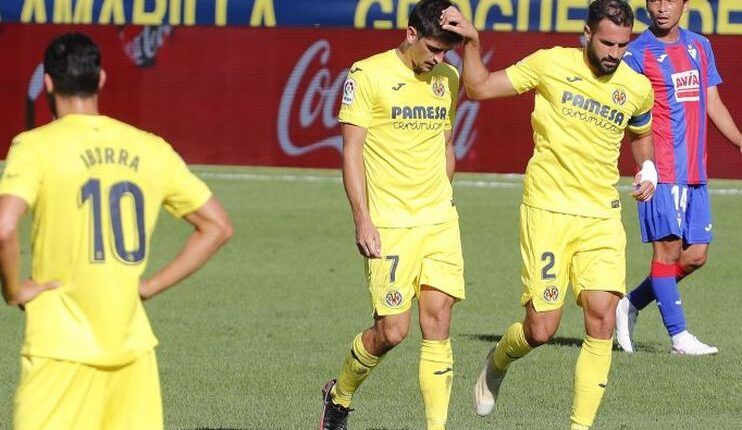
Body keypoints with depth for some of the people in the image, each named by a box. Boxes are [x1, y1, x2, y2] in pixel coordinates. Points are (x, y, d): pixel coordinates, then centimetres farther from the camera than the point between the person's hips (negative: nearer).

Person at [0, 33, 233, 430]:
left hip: (62, 348, -5)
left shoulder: (36, 147, -8)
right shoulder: (151, 150, 7)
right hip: (133, 344, 5)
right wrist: (151, 286, 12)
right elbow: (217, 226, 13)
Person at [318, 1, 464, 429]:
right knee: (392, 330, -7)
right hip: (389, 225, -5)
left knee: (438, 322, -5)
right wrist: (362, 219, -13)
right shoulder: (369, 75, -7)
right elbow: (352, 150, -7)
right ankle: (340, 395, 20)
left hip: (440, 221, 5)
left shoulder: (448, 79, 11)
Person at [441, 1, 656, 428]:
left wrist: (647, 167, 8)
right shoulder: (552, 64, -4)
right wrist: (471, 42, -13)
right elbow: (480, 88, 1)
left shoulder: (638, 88, 5)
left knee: (603, 318, -13)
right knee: (541, 329, -6)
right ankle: (497, 364, 30)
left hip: (602, 217, 3)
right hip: (547, 211, -3)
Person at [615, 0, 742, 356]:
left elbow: (712, 104, 22)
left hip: (695, 172, 6)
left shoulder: (700, 47, 16)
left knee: (695, 256, 5)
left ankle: (631, 304, 21)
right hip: (661, 169, -6)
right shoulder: (637, 54, -3)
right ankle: (678, 336, -1)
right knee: (668, 248, -6)